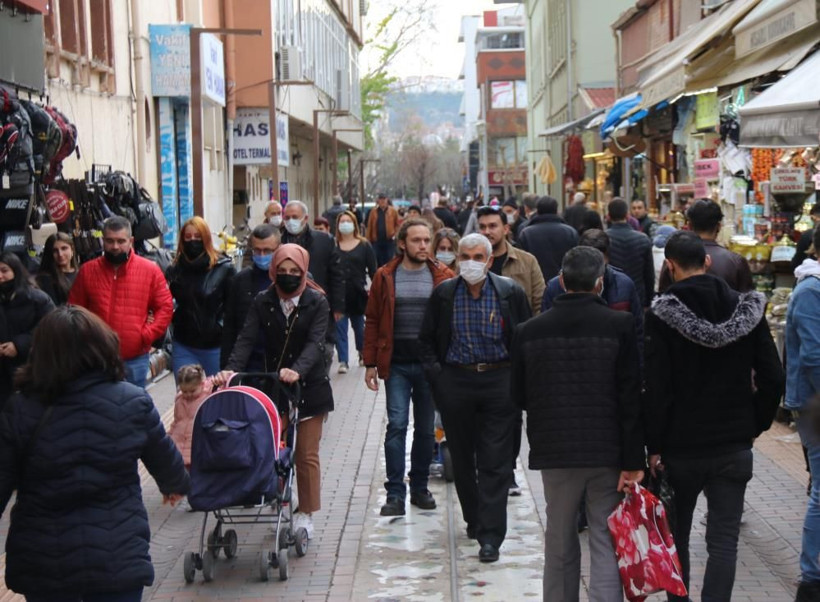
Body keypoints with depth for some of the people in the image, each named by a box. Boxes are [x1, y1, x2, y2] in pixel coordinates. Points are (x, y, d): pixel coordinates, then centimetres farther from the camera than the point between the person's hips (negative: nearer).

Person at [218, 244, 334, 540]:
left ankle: (306, 515, 13)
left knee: (306, 454, 3)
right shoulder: (263, 302, 1)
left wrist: (298, 371, -37)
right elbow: (246, 339, -9)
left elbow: (315, 342, -18)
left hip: (309, 386, -2)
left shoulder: (316, 302, -6)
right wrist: (231, 369, -27)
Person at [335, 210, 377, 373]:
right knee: (340, 327, -2)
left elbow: (372, 269, 2)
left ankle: (363, 354, 35)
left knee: (358, 325, 14)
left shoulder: (364, 245, 2)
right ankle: (343, 361, 0)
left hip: (358, 292, 0)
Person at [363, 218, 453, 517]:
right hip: (396, 363, -1)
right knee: (397, 425, -6)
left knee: (426, 428, 10)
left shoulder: (442, 277, 3)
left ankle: (420, 487, 22)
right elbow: (372, 321, 5)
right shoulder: (385, 277, 3)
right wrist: (371, 363, 1)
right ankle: (395, 493, -2)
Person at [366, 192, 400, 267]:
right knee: (377, 262, 6)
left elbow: (398, 224, 6)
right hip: (376, 240, 1)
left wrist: (394, 234, -6)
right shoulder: (373, 211, 4)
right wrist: (368, 240, 0)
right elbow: (369, 226, 3)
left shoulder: (393, 211, 2)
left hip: (389, 240, -1)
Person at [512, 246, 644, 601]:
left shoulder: (530, 331, 1)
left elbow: (519, 397, 10)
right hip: (608, 453, -2)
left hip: (554, 452, 3)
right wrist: (633, 461, -8)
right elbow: (632, 400, -11)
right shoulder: (620, 326, -8)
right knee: (606, 546, 1)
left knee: (560, 544, 16)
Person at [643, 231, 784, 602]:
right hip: (733, 446, 2)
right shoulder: (747, 310, -1)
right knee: (724, 540, 3)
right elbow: (772, 379, -1)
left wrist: (653, 446, -7)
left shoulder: (662, 315, -11)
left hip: (680, 446, -2)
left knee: (675, 536, 16)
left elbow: (656, 388, -14)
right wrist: (756, 424, 12)